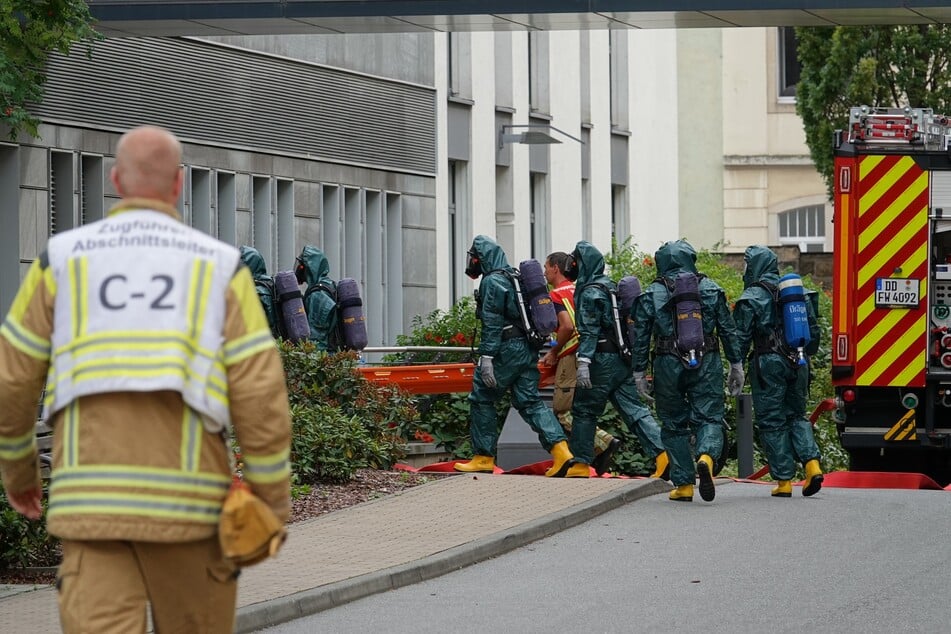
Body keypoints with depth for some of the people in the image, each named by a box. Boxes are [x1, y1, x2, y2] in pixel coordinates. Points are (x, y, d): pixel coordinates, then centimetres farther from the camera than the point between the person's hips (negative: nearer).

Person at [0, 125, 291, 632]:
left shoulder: (62, 260, 7)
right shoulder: (219, 267, 4)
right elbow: (259, 392, -4)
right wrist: (273, 496, 6)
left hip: (92, 503, 0)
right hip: (185, 503, 0)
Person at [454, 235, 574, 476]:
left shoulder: (492, 282, -11)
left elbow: (492, 323, -18)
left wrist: (486, 357, -21)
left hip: (507, 348, -9)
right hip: (528, 349, 9)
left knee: (481, 399, 3)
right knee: (530, 401, 5)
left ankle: (484, 458, 7)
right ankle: (560, 449, -10)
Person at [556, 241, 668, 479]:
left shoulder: (590, 292, -10)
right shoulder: (609, 287, 19)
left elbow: (589, 331, -18)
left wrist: (583, 363, -23)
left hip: (603, 360, -9)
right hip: (622, 359, 9)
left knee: (584, 410, 2)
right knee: (634, 409, 3)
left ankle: (580, 463, 6)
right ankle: (662, 452, -10)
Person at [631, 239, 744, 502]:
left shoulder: (651, 294, 3)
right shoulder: (711, 289, 6)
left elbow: (640, 337, 2)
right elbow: (728, 330, 7)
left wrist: (639, 372, 8)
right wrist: (736, 365, 13)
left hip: (668, 364, 0)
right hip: (706, 362, 0)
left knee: (674, 424, 10)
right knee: (709, 418, 1)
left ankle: (683, 484, 8)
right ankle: (706, 457, -31)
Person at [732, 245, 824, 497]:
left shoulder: (752, 297, -6)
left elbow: (741, 337, -8)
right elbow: (813, 331, 16)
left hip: (769, 363, -5)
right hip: (797, 363, 5)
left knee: (772, 422, 2)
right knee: (796, 415, 18)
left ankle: (784, 480, 0)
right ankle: (812, 464, -2)